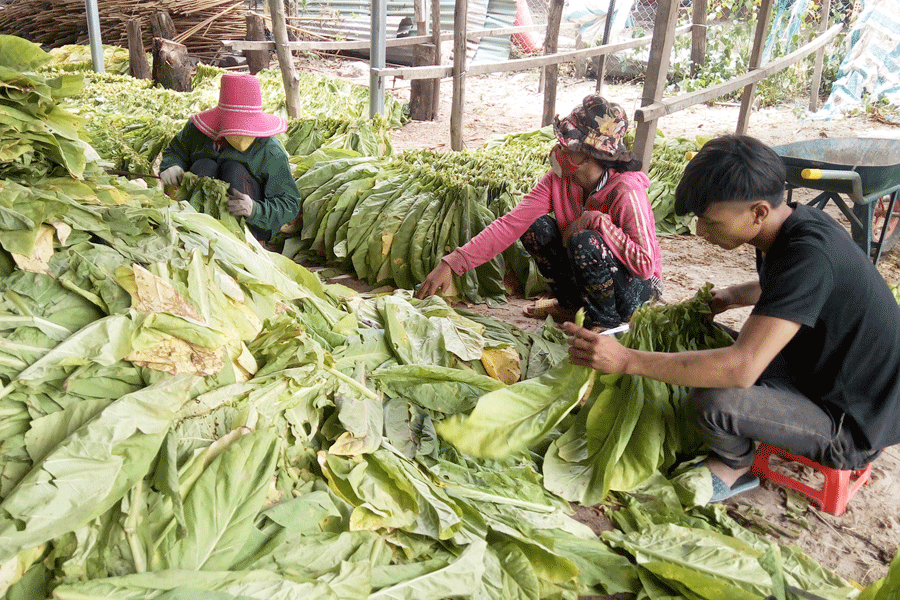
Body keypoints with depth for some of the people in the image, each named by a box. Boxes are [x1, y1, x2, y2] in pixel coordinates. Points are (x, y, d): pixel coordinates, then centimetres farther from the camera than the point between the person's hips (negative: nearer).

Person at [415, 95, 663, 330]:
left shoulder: (626, 191, -27)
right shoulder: (558, 180, -11)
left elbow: (645, 264, -30)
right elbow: (511, 223, -18)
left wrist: (597, 220, -30)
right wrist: (451, 263, -26)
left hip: (638, 291, -5)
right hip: (586, 280, 6)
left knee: (585, 241, -33)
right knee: (536, 227, -12)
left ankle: (608, 323, -8)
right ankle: (569, 305, 7)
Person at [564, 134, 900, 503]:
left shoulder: (809, 256, -32)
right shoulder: (791, 227, -4)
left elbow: (742, 367, -38)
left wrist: (627, 360, -37)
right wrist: (729, 297, 3)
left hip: (852, 426, -9)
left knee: (710, 402, -30)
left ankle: (736, 463, 4)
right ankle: (734, 452, 9)